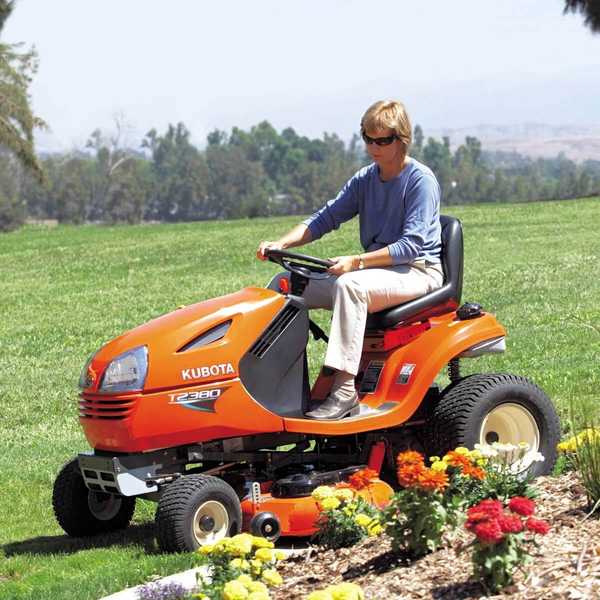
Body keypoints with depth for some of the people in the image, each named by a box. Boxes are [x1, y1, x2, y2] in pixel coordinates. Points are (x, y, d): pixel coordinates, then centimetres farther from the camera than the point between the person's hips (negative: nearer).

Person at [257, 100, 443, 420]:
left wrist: (356, 262, -31)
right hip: (374, 270, 8)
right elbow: (326, 217, 7)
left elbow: (411, 245, -20)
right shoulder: (365, 179, 10)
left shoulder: (421, 180, -12)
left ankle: (344, 390, -41)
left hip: (417, 271, -8)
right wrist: (282, 243, -11)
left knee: (350, 285, -38)